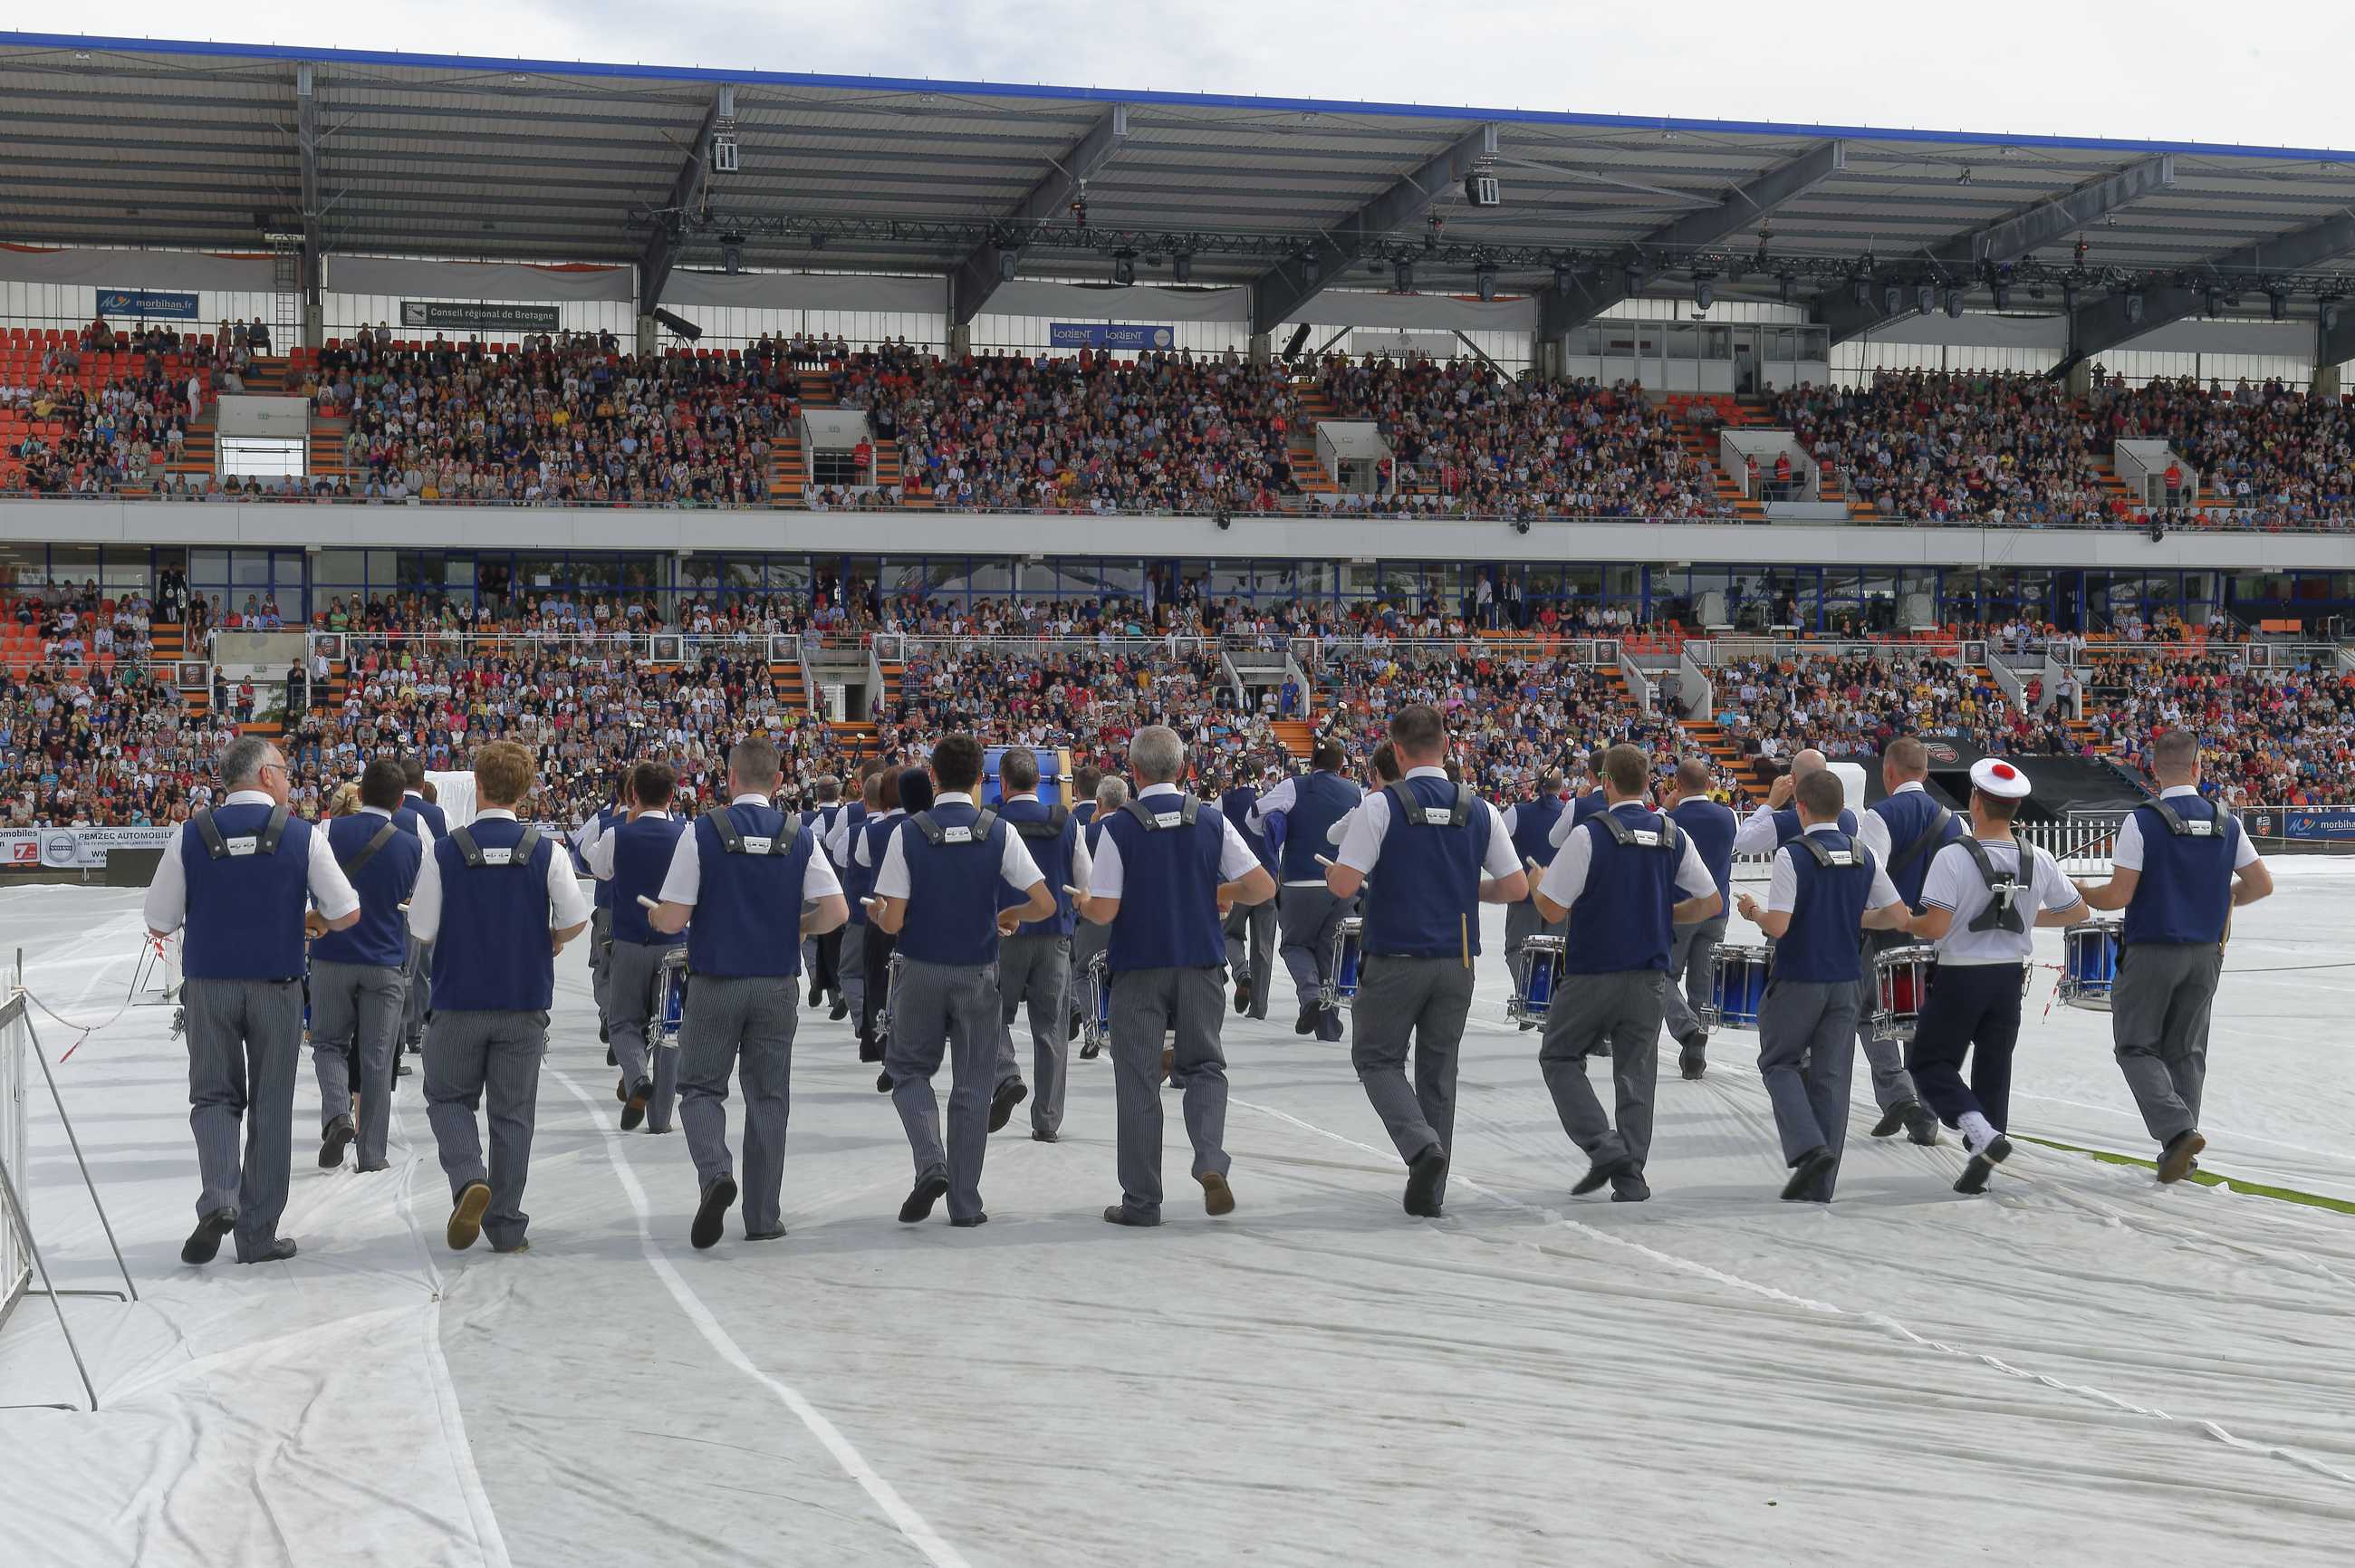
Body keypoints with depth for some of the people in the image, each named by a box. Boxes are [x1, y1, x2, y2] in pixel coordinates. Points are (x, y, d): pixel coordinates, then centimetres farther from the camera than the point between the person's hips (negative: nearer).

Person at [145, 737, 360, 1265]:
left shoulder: (191, 835, -3)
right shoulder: (302, 835, -6)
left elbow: (158, 924, 0)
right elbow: (348, 914, -4)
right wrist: (314, 922, 17)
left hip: (208, 983, 1)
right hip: (277, 985, -1)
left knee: (215, 1096, 14)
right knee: (271, 1108, 10)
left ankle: (218, 1199, -11)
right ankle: (258, 1235, 14)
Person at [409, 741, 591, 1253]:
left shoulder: (445, 851, -7)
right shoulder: (545, 851, -6)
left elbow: (422, 931, -5)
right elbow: (575, 920, -10)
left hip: (459, 1002, -1)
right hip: (525, 1001, 1)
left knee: (448, 1099, 16)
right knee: (512, 1114, 9)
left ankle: (468, 1180, -10)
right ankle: (506, 1226, 12)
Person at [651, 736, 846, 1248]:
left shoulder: (702, 832, -9)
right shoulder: (799, 836, 0)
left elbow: (672, 920, -11)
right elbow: (835, 912, -6)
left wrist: (652, 916, 12)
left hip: (715, 984, -2)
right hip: (777, 984, 2)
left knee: (701, 1088, 10)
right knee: (767, 1097, 11)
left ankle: (715, 1172, -17)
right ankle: (763, 1217, 13)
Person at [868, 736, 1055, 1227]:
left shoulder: (909, 833, -10)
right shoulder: (999, 832, -7)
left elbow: (891, 924, -12)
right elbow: (1045, 904, -8)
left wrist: (877, 912, 11)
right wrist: (1011, 915, 12)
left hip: (921, 971, -1)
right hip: (979, 973, 1)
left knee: (908, 1069, 17)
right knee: (972, 1087, 10)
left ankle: (930, 1164, -5)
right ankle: (965, 1203, 13)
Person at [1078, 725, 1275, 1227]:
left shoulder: (1118, 826, -10)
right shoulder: (1211, 820, -1)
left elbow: (1104, 910, -13)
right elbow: (1262, 887, -5)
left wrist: (1081, 902, 9)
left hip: (1139, 967, -2)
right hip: (1200, 963, 2)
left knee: (1138, 1081, 5)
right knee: (1204, 1066, 17)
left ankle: (1142, 1200, 9)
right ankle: (1211, 1161, -7)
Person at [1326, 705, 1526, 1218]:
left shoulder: (1382, 805, -11)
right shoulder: (1479, 810, 2)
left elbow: (1344, 885, -15)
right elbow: (1517, 888, 4)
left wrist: (1331, 874, 8)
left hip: (1395, 960, -4)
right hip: (1457, 963, 4)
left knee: (1377, 1059, 11)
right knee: (1438, 1070, 14)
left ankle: (1422, 1146, -13)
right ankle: (1429, 1192, 15)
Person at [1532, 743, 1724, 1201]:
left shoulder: (1590, 834, -12)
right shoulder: (1674, 837, 3)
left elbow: (1553, 908, -12)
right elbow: (1710, 903, 9)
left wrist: (1536, 879, 8)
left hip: (1593, 973, -4)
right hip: (1651, 975, 4)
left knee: (1559, 1058, 11)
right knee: (1636, 1074, 10)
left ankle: (1602, 1146, -5)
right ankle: (1630, 1177, 7)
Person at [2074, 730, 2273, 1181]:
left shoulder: (2142, 821, -15)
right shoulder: (2225, 823, 0)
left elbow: (2119, 895, -16)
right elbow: (2261, 884, 5)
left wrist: (2083, 893, 5)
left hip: (2151, 951, -5)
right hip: (2205, 953, 5)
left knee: (2136, 1047, 5)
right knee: (2186, 1050, 14)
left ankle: (2177, 1130, -14)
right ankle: (2182, 1151, 15)